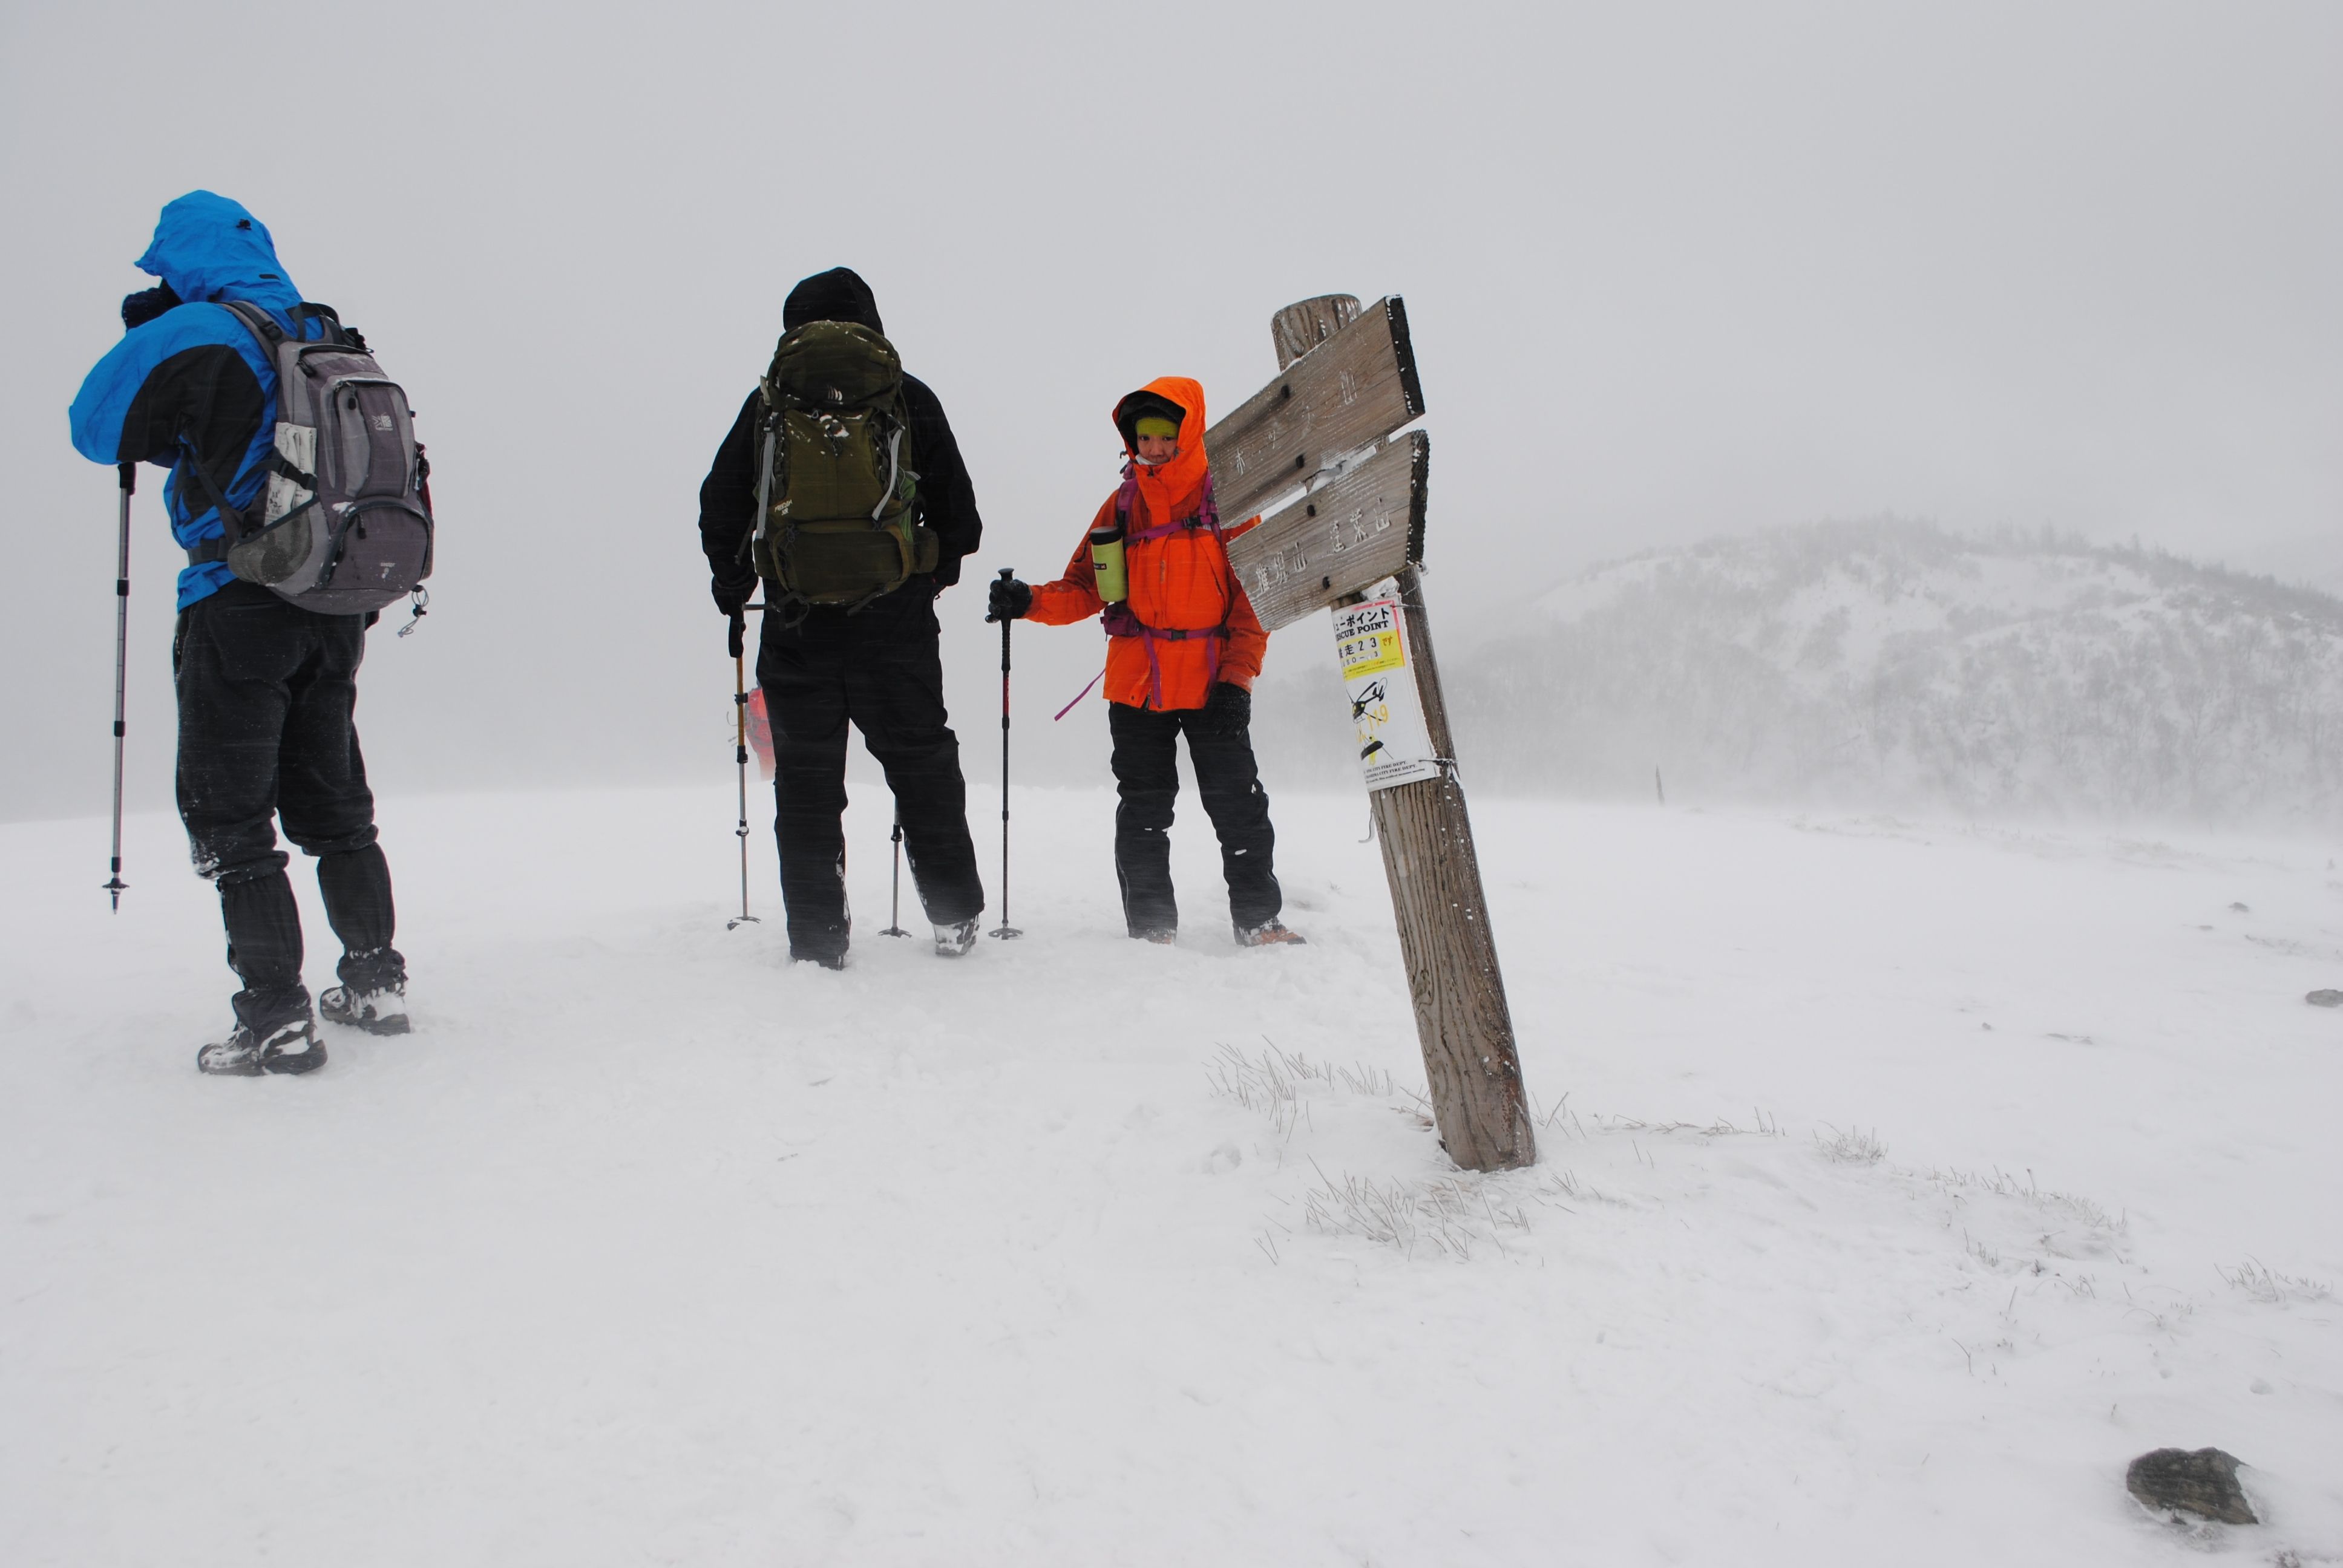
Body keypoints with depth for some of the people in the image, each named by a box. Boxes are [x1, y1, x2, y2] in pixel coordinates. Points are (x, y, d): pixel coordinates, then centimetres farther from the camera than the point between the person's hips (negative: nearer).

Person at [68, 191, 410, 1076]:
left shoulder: (195, 331, -9)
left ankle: (277, 1020, 0)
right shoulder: (329, 337, 11)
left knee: (231, 817, 1)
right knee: (333, 803, 16)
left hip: (240, 607, -6)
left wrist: (142, 338, 11)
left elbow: (98, 432, 0)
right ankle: (375, 983, 20)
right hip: (336, 605, 7)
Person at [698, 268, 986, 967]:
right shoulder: (909, 399, 4)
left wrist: (732, 584, 21)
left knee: (806, 779, 7)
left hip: (796, 628, 0)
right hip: (895, 625, 0)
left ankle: (817, 938, 7)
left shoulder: (769, 403, 4)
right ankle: (954, 915, 15)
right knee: (922, 762, 13)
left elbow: (722, 504, 7)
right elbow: (958, 515, 6)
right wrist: (925, 577, 22)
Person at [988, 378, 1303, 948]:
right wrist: (1030, 601, -10)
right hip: (1136, 687, 3)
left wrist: (1236, 682, -11)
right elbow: (1084, 589, 9)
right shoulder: (1121, 507, 9)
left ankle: (1258, 918, 14)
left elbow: (1255, 601, -2)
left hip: (1213, 687, -3)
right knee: (1143, 813, 7)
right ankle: (1151, 927, 16)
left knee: (1238, 806, 1)